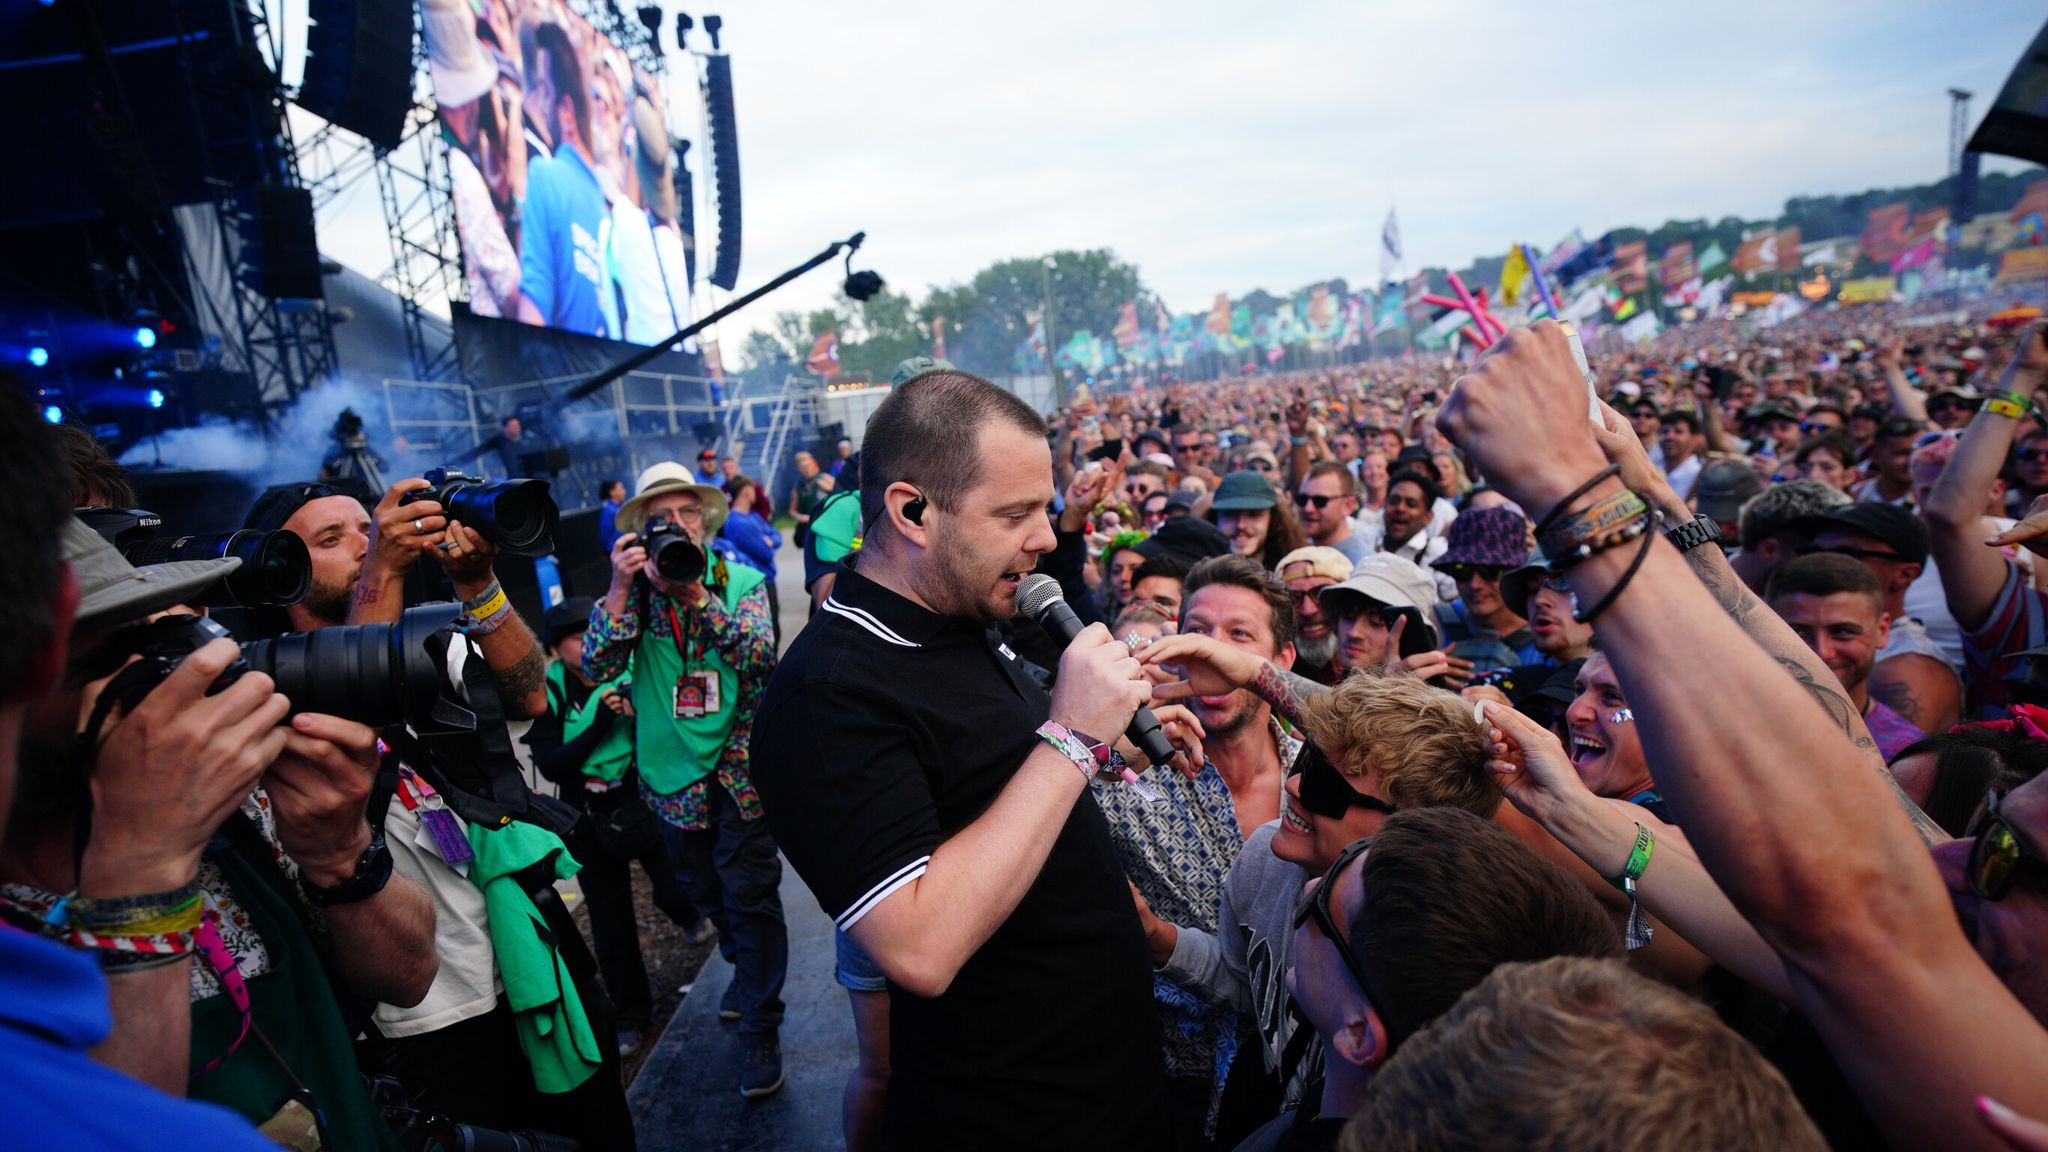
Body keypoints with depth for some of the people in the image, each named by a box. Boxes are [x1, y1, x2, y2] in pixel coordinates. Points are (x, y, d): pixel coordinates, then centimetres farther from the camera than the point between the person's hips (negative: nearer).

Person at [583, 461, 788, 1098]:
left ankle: (760, 1029, 16)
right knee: (707, 892, 20)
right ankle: (748, 970, 48)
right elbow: (597, 664, -12)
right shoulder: (632, 590, 1)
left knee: (750, 898, 1)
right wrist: (621, 587, -23)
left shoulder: (741, 581, -5)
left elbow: (760, 654, -20)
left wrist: (695, 592, -28)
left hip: (739, 766, -3)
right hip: (673, 776, 3)